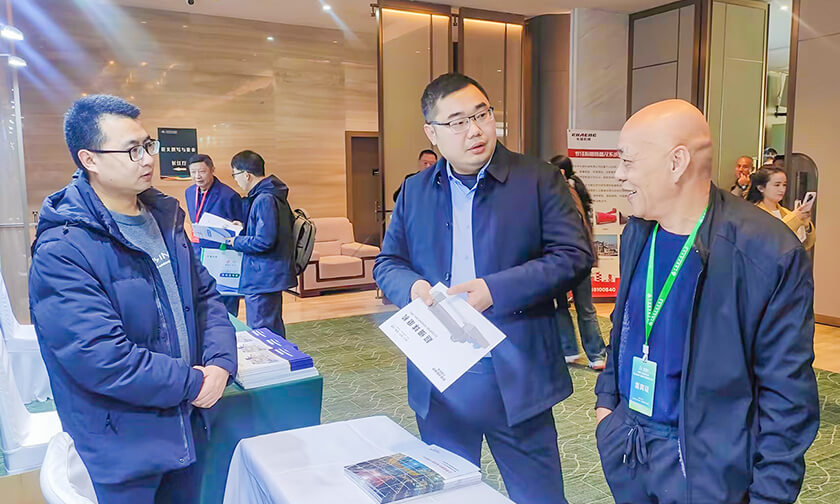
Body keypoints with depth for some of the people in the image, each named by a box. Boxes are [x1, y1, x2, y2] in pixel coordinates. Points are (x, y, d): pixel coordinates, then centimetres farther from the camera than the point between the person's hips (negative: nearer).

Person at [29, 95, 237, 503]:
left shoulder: (164, 218, 4)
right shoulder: (62, 251, -21)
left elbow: (206, 297, 7)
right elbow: (101, 358, -27)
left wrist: (220, 362, -10)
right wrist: (192, 383, -18)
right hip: (121, 450, -6)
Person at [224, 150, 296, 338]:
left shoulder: (264, 200, -20)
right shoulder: (274, 194, 12)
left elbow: (264, 241, -24)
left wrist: (236, 242, -10)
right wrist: (244, 228, 14)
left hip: (263, 278, -11)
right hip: (271, 275, 11)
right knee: (274, 329, 20)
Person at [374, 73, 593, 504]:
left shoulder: (539, 179, -4)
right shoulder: (414, 190, 7)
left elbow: (574, 255, -10)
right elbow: (387, 262, 11)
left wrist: (496, 290, -21)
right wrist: (412, 287, -13)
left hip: (516, 378, -3)